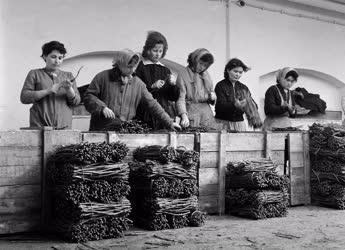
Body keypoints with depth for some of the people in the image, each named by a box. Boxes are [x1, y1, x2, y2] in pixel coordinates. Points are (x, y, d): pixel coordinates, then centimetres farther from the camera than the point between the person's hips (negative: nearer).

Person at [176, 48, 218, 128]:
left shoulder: (205, 74, 15)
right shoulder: (183, 75, -5)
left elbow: (211, 91, 26)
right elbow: (180, 98, -12)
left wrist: (213, 96, 1)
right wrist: (184, 115, -28)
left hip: (207, 113, 6)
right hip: (191, 112, -5)